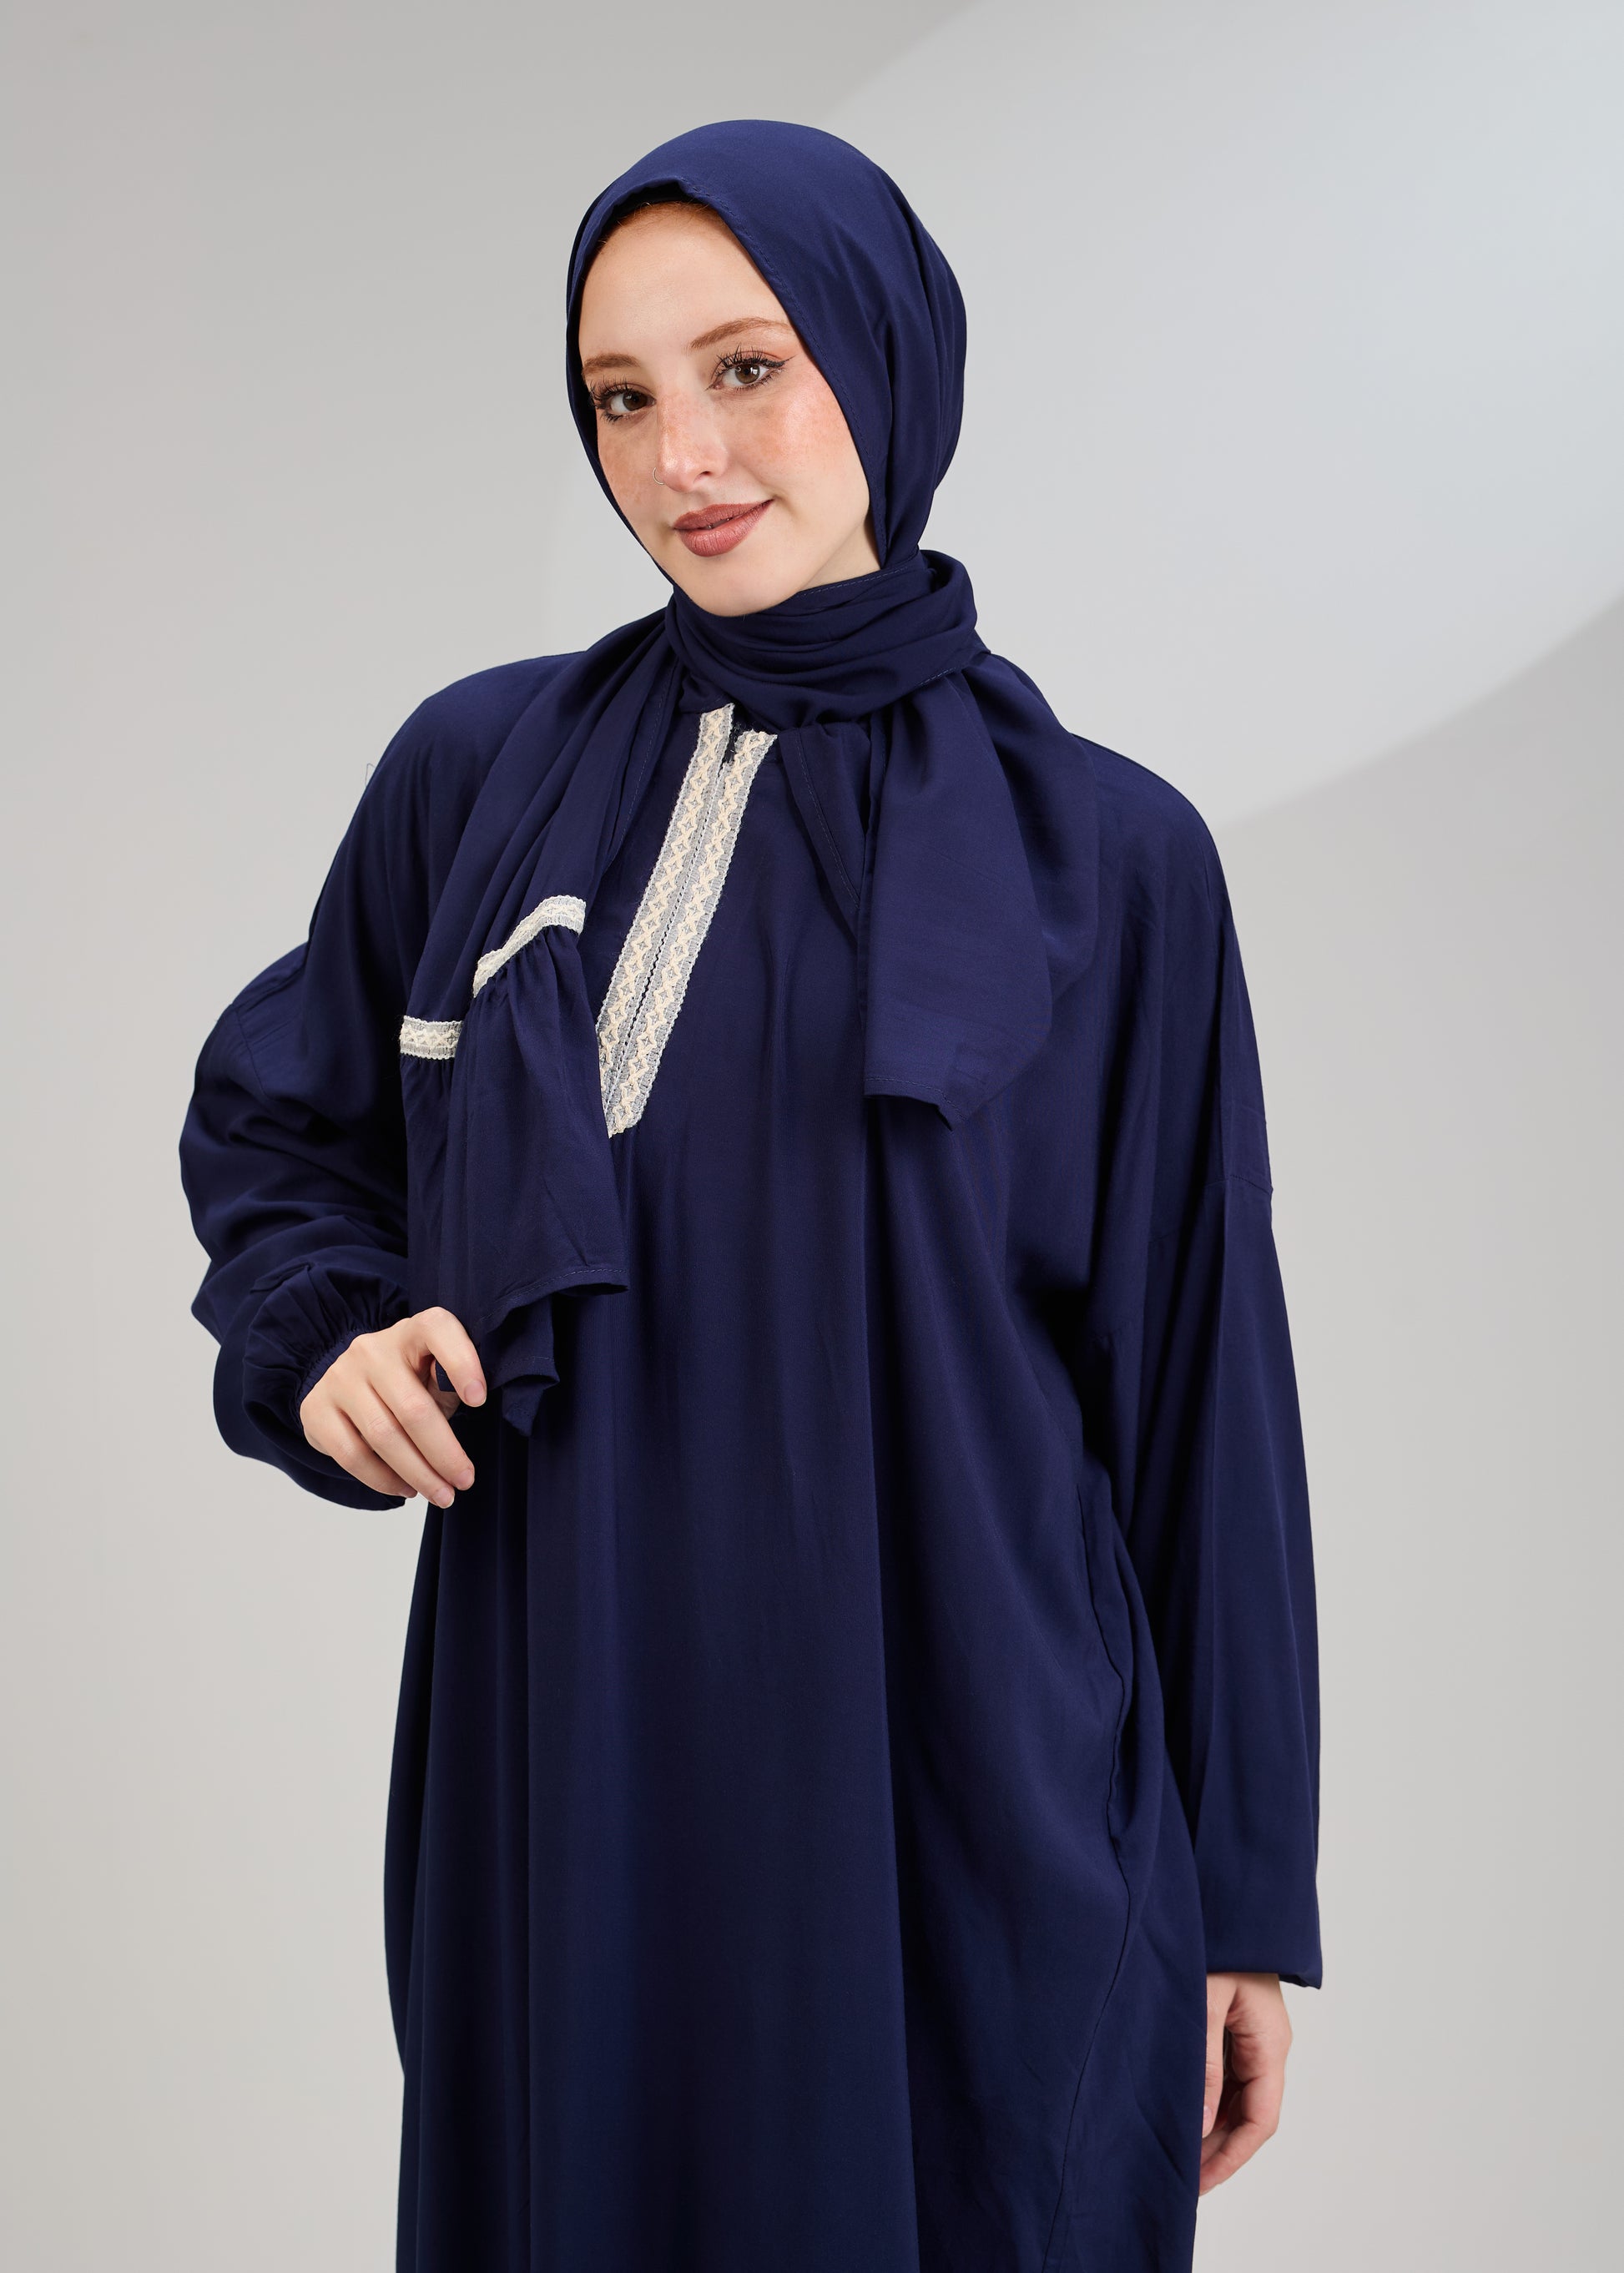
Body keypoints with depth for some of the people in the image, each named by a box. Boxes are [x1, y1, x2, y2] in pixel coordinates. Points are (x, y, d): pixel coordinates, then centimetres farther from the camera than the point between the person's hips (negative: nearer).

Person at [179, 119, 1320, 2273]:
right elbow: (269, 1122, 17)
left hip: (968, 1795, -2)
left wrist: (1244, 1898, 1)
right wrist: (328, 1333, -5)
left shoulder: (1100, 853, -3)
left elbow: (1198, 1384, 0)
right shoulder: (479, 769, 3)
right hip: (569, 1772, 2)